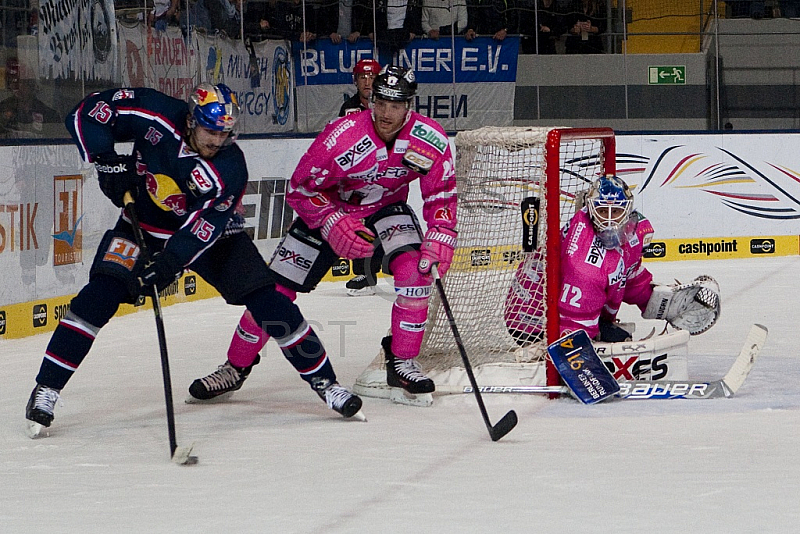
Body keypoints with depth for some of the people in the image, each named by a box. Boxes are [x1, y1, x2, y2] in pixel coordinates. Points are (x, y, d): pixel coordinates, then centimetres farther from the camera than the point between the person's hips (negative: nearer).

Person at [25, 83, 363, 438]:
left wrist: (170, 261, -44)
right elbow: (86, 113, -17)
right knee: (101, 294, -19)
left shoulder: (230, 167, -26)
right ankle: (45, 388, -12)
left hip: (209, 233, 0)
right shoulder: (154, 115, -25)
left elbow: (204, 226, -31)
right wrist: (108, 163, -26)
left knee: (266, 299, -10)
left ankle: (323, 381, 4)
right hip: (143, 222, 0)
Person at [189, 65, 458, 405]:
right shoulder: (342, 136, -31)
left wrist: (440, 237, -22)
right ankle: (235, 368, 13)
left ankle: (402, 362, -12)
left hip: (386, 210, 2)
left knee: (414, 267, -26)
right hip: (329, 209, -2)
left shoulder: (431, 140, -23)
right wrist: (334, 225, -32)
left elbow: (441, 193, -8)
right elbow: (300, 188, -21)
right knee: (276, 286, -5)